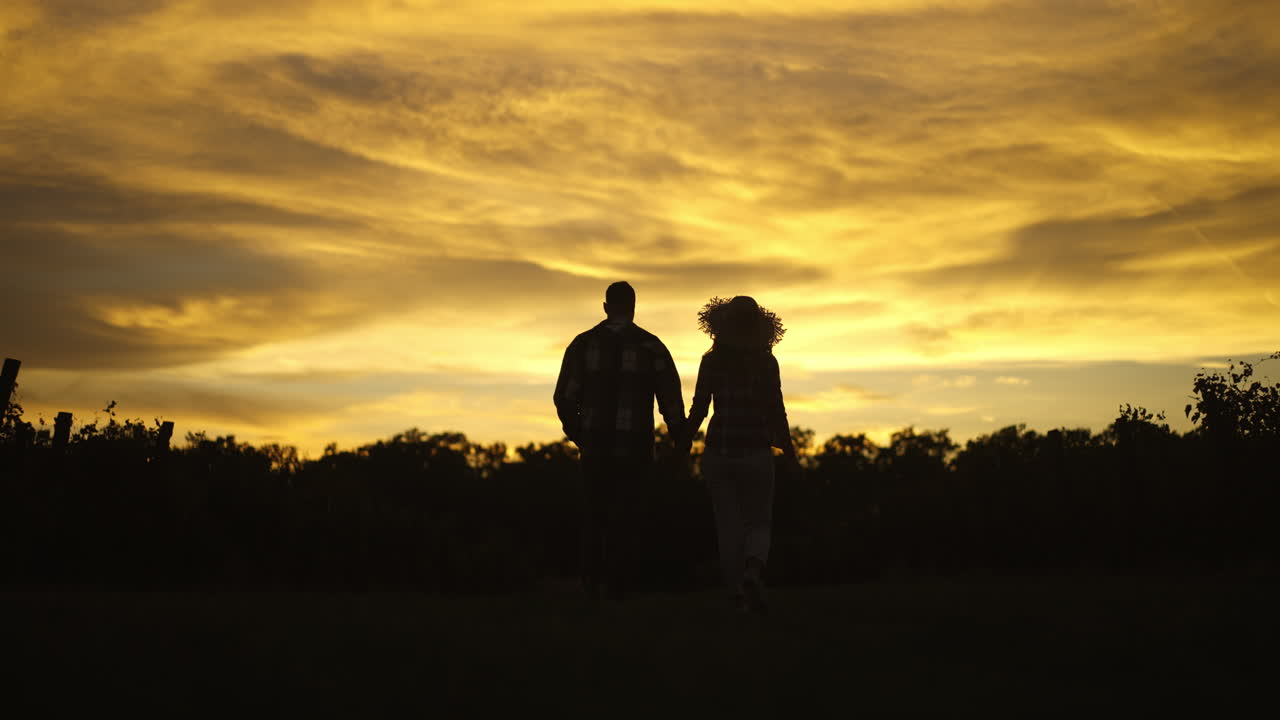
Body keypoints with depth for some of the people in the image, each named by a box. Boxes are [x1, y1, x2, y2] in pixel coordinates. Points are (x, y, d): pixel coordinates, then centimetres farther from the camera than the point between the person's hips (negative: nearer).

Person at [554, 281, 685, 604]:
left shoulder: (583, 344, 3)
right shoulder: (651, 347, 0)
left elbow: (564, 398, 0)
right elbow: (671, 398, -4)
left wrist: (576, 433, 15)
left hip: (595, 444, 1)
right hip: (635, 445, -1)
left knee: (594, 512, 14)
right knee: (623, 514, 9)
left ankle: (592, 578, 3)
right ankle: (614, 584, 6)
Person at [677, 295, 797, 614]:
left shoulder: (711, 361, 0)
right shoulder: (766, 362, -2)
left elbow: (698, 409, -2)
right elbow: (776, 411, -2)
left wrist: (682, 448, 10)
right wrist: (789, 453, 9)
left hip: (718, 453, 1)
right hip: (756, 453, -1)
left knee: (729, 527, 11)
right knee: (759, 523, 11)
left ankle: (737, 594, 11)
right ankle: (753, 572, -17)